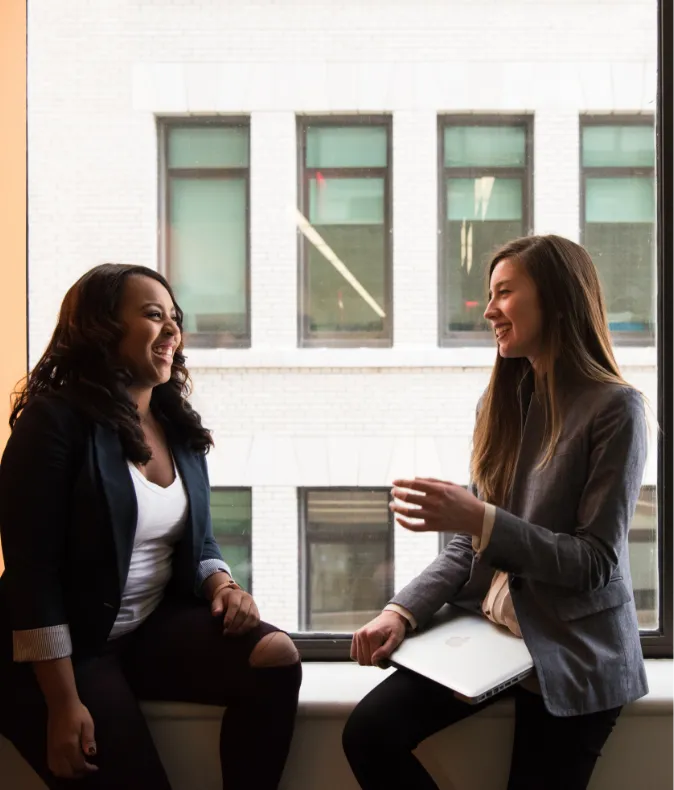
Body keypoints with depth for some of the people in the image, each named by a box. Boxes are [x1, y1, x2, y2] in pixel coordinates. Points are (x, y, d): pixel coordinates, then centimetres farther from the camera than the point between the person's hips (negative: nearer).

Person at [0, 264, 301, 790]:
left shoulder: (179, 425, 7)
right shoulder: (54, 421, -14)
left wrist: (223, 586, -8)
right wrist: (63, 703, -21)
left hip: (156, 626, 6)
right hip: (69, 647, -6)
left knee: (275, 656, -16)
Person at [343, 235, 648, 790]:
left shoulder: (615, 408, -12)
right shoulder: (502, 401, 6)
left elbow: (596, 562, -15)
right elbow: (470, 545, 7)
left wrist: (481, 519, -25)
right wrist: (404, 612, -8)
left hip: (573, 656, -5)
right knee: (369, 733, -12)